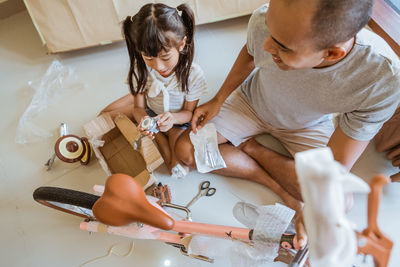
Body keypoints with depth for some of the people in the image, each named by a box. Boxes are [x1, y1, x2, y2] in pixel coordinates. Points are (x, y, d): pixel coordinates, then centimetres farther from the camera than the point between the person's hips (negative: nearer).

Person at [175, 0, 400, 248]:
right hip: (251, 102, 2)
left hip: (306, 126, -1)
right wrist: (218, 100, -8)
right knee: (186, 148, -13)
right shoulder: (263, 20, -34)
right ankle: (285, 191, -9)